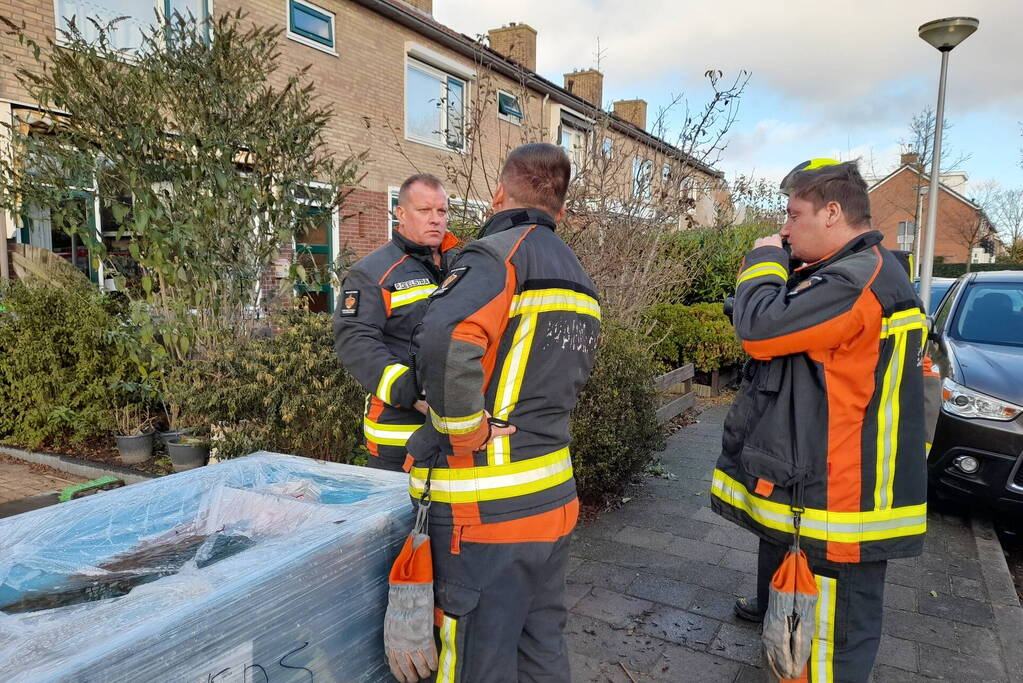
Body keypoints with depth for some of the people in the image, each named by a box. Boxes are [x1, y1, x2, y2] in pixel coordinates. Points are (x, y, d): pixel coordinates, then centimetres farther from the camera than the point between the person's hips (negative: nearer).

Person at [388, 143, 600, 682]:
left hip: (485, 509, -8)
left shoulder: (499, 254, -13)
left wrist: (465, 431, -21)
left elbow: (447, 340, -33)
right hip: (553, 496, 8)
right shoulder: (580, 280, 14)